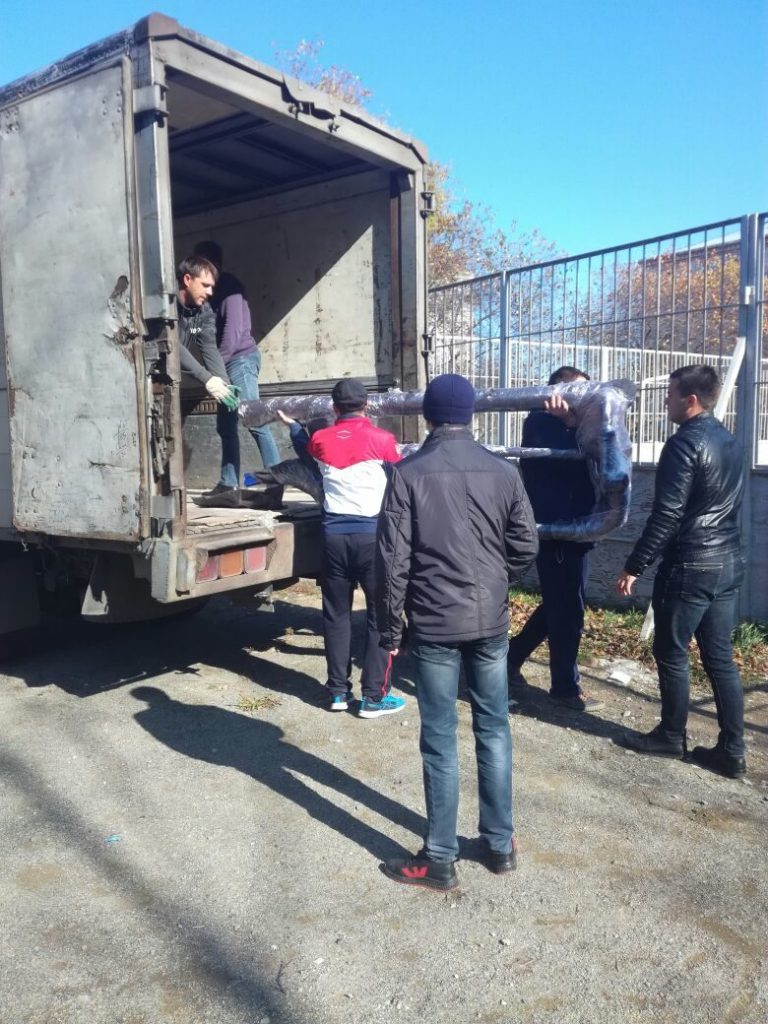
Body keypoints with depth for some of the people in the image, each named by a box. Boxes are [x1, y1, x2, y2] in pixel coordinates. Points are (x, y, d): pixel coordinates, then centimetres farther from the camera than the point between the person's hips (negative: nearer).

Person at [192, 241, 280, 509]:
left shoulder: (229, 285, -6)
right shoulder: (218, 289, 21)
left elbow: (234, 328, -16)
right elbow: (218, 329, 17)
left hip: (240, 358, -10)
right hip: (230, 362, 10)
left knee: (254, 421, -13)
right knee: (226, 426, 5)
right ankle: (228, 486, 6)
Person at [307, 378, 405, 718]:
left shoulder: (320, 439, 5)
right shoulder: (381, 439, -5)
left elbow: (307, 450, 29)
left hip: (334, 534, 4)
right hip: (371, 534, -4)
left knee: (336, 613, 13)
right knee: (381, 614, 4)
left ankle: (338, 691, 20)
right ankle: (374, 697, 5)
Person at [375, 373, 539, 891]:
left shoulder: (408, 473, -9)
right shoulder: (504, 471, 0)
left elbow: (393, 558, -10)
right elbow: (526, 546, 4)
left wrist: (390, 627, -1)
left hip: (434, 625, -3)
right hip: (491, 621, 3)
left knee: (440, 740, 5)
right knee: (494, 730, 15)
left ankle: (440, 859, 16)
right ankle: (501, 844, 27)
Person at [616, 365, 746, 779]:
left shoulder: (684, 443, -15)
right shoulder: (730, 442, 13)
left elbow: (666, 515, -20)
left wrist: (634, 566, -16)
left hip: (690, 564, -9)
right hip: (728, 561, 9)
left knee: (671, 653, 6)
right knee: (720, 657, 11)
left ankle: (671, 736, 20)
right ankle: (732, 751, 15)